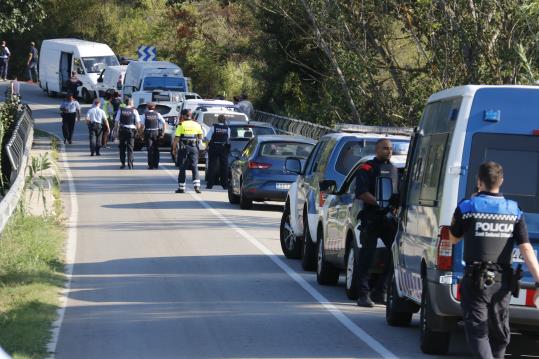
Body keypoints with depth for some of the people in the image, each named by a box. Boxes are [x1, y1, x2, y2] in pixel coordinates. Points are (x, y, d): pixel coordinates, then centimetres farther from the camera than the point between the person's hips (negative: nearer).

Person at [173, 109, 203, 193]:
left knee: (182, 168, 6)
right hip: (194, 147, 2)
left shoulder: (181, 125, -5)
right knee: (194, 167, 2)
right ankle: (197, 185, -15)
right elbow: (200, 137, 9)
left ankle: (181, 188, 9)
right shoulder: (196, 124, 5)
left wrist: (174, 149, -1)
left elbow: (176, 138, -8)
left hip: (183, 148, -2)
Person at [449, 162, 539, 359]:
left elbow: (453, 239, 9)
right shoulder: (514, 211, 1)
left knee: (477, 331, -4)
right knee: (499, 332, 18)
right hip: (503, 281, 4)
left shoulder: (467, 208, -8)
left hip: (476, 280, -4)